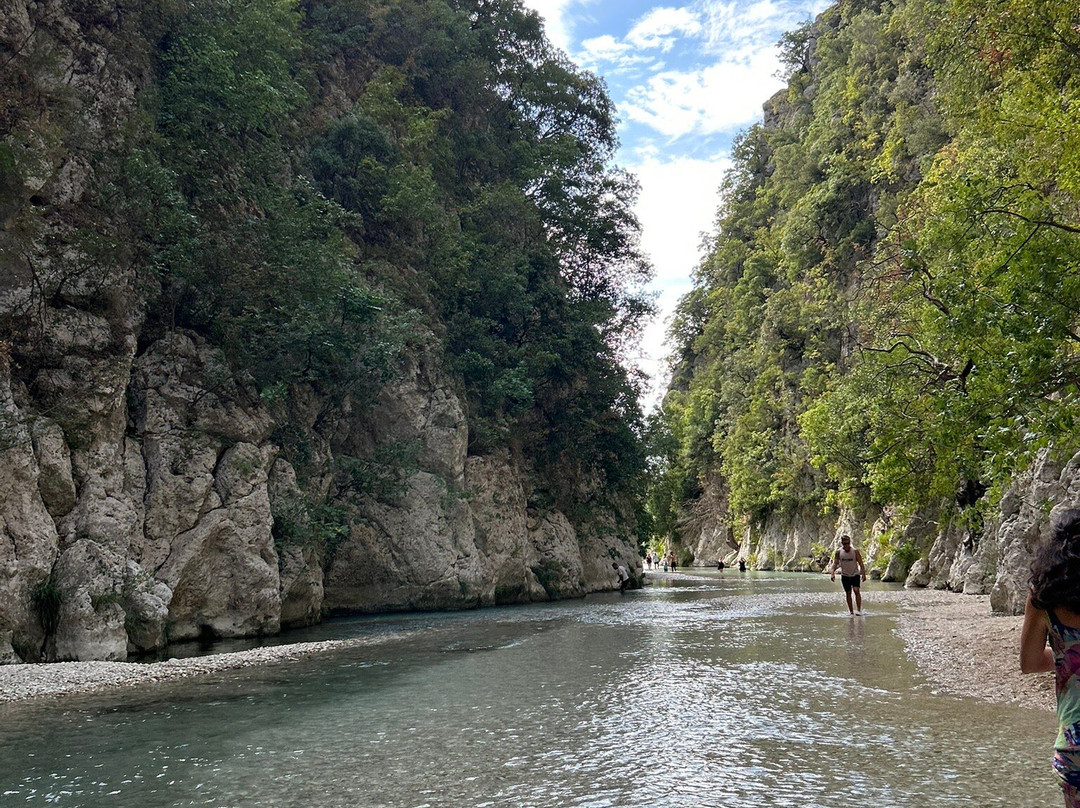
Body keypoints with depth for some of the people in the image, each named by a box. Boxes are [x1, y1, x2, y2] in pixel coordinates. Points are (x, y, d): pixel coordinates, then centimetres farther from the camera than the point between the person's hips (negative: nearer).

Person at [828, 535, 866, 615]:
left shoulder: (855, 551, -9)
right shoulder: (838, 552, -5)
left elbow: (861, 563, -8)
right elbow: (835, 563, -4)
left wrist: (863, 574, -17)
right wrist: (832, 573, -19)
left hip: (855, 575, -2)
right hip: (845, 576, 2)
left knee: (856, 590, -18)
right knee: (848, 593, 5)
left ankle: (859, 610, -17)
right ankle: (851, 612, 13)